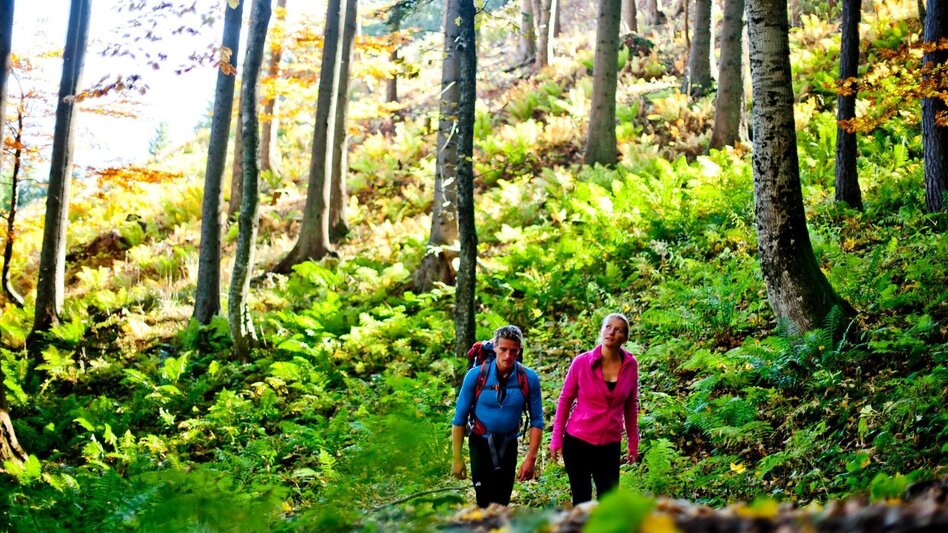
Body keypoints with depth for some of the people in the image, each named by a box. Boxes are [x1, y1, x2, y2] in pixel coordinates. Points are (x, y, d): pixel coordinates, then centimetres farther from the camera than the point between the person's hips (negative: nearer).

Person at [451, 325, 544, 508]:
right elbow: (460, 418, -9)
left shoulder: (529, 379, -13)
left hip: (508, 445, 2)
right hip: (481, 444, -2)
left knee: (502, 502, 11)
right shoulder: (476, 375, -16)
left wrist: (531, 458, -11)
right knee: (486, 503, -8)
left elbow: (536, 420, -5)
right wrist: (456, 458, -8)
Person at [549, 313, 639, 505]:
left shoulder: (630, 365, -3)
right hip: (577, 442, -2)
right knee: (581, 499, 7)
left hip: (610, 445, 2)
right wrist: (557, 439, 0)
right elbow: (564, 401, 0)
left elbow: (631, 406, 9)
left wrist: (633, 442, 11)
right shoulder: (582, 362, -9)